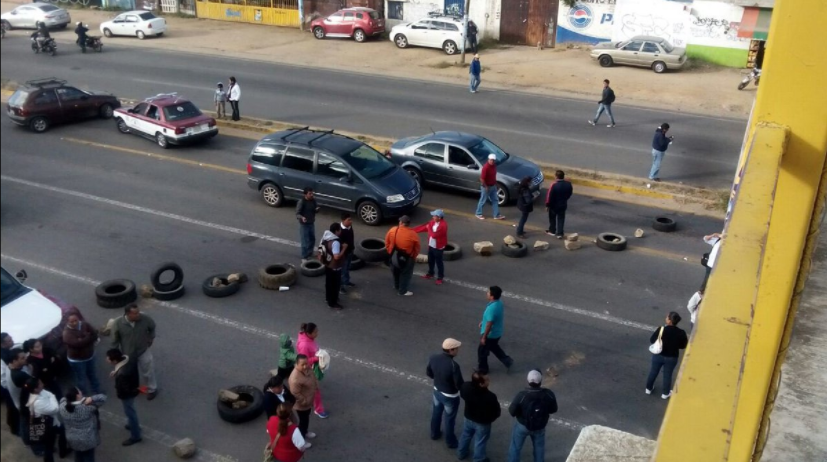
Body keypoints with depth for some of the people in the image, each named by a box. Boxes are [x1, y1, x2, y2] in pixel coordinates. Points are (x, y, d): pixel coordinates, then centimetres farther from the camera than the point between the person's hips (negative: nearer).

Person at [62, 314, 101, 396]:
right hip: (77, 360, -6)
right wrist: (89, 337, -24)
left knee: (92, 374, 23)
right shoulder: (67, 333, -24)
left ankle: (97, 392, 41)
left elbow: (95, 334, -15)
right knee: (81, 379, 7)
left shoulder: (85, 325, -8)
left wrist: (83, 340, -25)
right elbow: (77, 343, -36)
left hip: (90, 356, 6)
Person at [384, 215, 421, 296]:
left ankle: (397, 286, 44)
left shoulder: (392, 230, -16)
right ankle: (402, 291, 19)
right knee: (405, 274, 13)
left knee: (396, 272, 25)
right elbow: (416, 248, -8)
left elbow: (387, 243, -4)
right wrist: (414, 257, 9)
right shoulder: (413, 234, -20)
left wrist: (390, 252, 13)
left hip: (394, 256, 3)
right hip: (407, 257, -3)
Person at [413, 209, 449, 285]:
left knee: (439, 263, 5)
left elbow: (434, 235, -31)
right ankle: (430, 274, 42)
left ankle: (440, 278, 19)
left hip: (438, 247, -8)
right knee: (430, 261, 22)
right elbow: (423, 227, 8)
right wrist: (413, 230, 8)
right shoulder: (433, 222, 0)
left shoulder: (443, 225, -27)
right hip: (431, 246, 8)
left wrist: (429, 228, -17)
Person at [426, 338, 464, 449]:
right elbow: (459, 385, -27)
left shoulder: (433, 358, -17)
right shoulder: (453, 365, -37)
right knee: (449, 418, 17)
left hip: (437, 391, 6)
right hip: (450, 396, -6)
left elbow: (428, 373, 1)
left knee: (436, 412, 29)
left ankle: (434, 433, 52)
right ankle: (450, 442, 39)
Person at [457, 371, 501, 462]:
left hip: (469, 418, 4)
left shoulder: (466, 386, -27)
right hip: (483, 423, -4)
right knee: (480, 442, 22)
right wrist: (490, 419, -1)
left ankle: (461, 453, 54)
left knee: (465, 436, 31)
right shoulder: (490, 397, -40)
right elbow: (497, 412, -23)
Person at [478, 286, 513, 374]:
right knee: (494, 347, 31)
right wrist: (483, 321, 21)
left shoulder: (492, 308, -35)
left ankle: (482, 369, 31)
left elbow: (489, 324, -30)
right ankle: (507, 361, 32)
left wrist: (484, 337, -20)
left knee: (482, 351, 13)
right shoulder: (499, 303, -6)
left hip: (490, 334, -9)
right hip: (497, 333, 9)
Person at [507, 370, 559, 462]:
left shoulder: (521, 395, -32)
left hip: (522, 425, -2)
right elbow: (553, 410, -8)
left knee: (516, 447, 22)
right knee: (539, 447, 28)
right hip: (540, 426, 2)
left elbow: (512, 412, -20)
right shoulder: (549, 394, -25)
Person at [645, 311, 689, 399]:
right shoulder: (681, 333, -20)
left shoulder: (661, 329, -24)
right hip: (672, 358, 1)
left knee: (653, 372, 22)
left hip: (658, 355, 0)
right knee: (667, 375, 20)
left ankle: (649, 389, 40)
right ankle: (666, 393, 37)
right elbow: (683, 346, -5)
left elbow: (652, 340, -13)